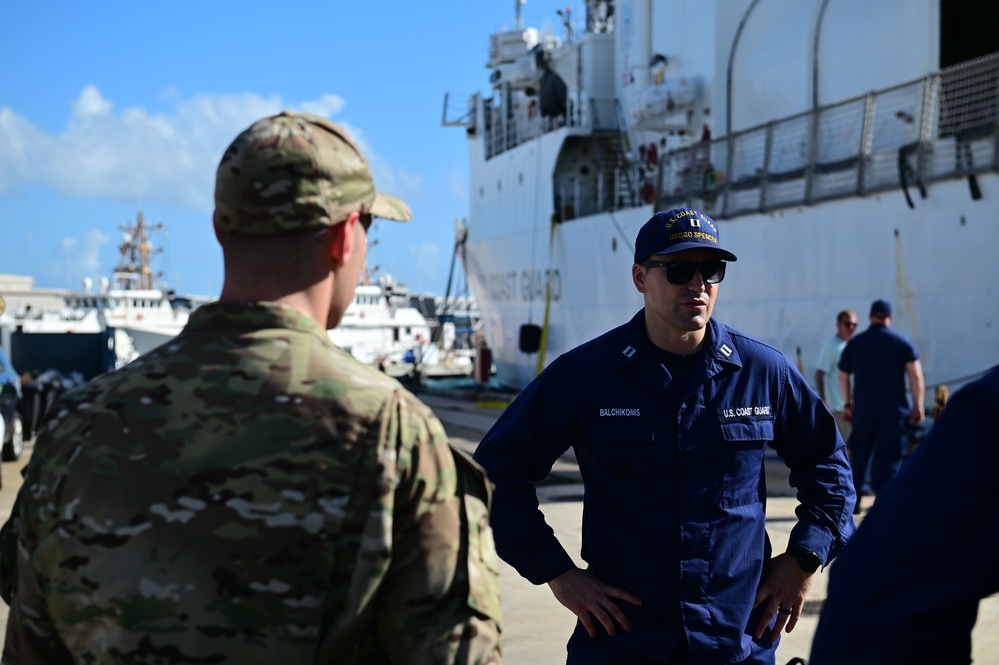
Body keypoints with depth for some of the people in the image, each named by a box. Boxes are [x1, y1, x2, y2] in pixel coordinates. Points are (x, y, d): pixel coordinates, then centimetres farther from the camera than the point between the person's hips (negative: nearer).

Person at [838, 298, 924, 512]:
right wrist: (918, 405, -2)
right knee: (888, 455, 1)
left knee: (859, 454, 13)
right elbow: (915, 375, -6)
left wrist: (847, 404, 22)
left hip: (863, 409, 2)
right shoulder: (902, 342, 1)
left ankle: (855, 498, 18)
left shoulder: (854, 343, 7)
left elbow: (843, 376, 12)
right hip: (893, 410, -2)